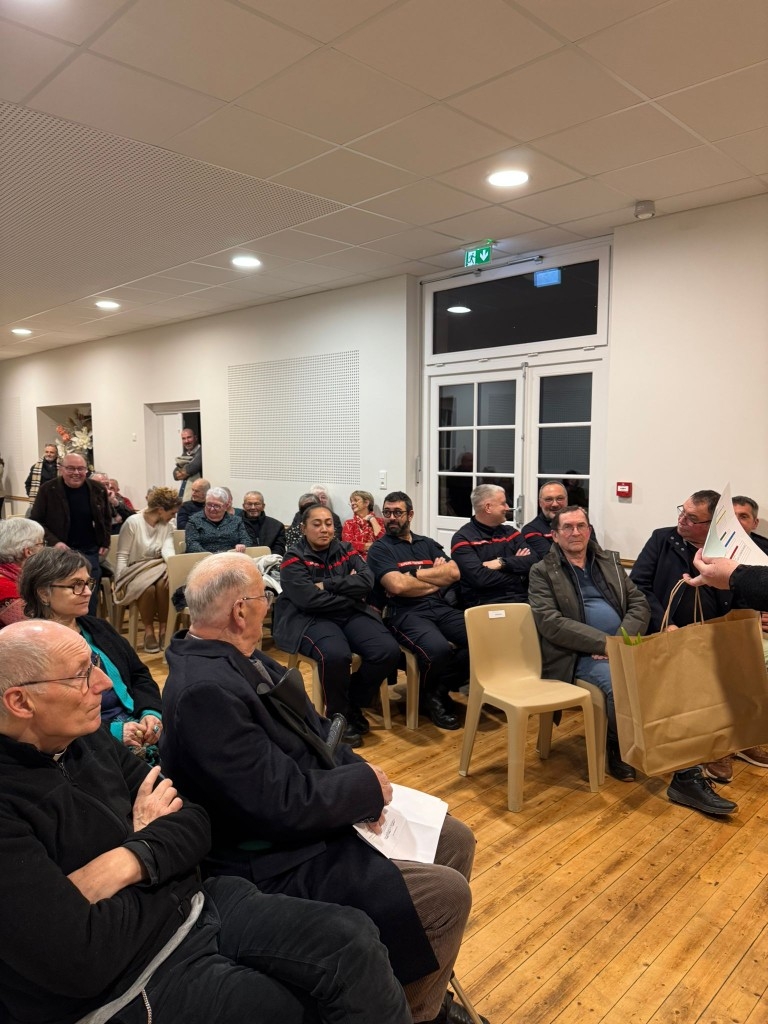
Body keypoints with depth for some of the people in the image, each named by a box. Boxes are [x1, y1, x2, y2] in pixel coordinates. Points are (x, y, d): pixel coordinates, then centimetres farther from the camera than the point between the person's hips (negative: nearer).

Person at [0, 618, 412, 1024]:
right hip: (129, 986, -6)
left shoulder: (88, 741, 2)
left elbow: (195, 823, 4)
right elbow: (81, 959, -26)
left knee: (354, 941, -9)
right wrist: (153, 837, -10)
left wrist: (132, 861, -18)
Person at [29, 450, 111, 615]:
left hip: (90, 551, 2)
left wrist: (105, 543, 6)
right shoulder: (47, 490, -8)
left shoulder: (98, 489, 0)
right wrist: (54, 542, -16)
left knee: (91, 596, 4)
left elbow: (106, 518, 15)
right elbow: (35, 520, -3)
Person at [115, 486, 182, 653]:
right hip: (135, 570, -3)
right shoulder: (133, 523, -9)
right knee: (148, 587, -36)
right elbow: (122, 556, -7)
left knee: (164, 583, -32)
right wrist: (120, 582, -17)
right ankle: (148, 631, -16)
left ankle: (164, 629, -18)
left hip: (157, 569, 4)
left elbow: (168, 549, -10)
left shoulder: (167, 525, 7)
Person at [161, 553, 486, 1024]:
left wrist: (359, 779, -9)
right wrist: (367, 784, -15)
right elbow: (284, 804, -29)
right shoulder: (205, 692, -30)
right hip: (281, 866, -9)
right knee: (447, 893, -12)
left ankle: (423, 982, 30)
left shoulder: (233, 657, 0)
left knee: (455, 839, 11)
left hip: (315, 816, 10)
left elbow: (312, 730, 7)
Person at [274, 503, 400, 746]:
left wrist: (327, 584, -12)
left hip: (351, 615, 5)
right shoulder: (294, 558, -1)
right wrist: (350, 595, -7)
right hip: (310, 619, -5)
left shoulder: (345, 550, 13)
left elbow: (367, 581, -4)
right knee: (336, 655, -37)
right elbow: (309, 599, -16)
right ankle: (338, 715, -8)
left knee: (389, 651, -21)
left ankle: (353, 704, 4)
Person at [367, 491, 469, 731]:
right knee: (438, 649, -36)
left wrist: (413, 573, -2)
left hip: (441, 608, 5)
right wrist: (437, 579, 2)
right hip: (405, 613, -5)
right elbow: (397, 585, -10)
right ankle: (429, 696, 0)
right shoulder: (379, 549, 8)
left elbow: (453, 573, 7)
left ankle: (441, 689, 0)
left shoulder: (428, 543, 23)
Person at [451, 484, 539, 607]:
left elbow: (534, 562, 4)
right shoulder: (463, 538, 0)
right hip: (486, 604, -6)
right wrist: (516, 563, -3)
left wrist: (502, 563, -10)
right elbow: (479, 578, -14)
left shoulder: (510, 532, 18)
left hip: (522, 599, 6)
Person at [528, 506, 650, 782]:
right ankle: (619, 747, -2)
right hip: (579, 654, -4)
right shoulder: (542, 571, 1)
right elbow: (550, 623, -11)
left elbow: (640, 604, 10)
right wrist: (604, 642, -17)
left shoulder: (610, 560, 16)